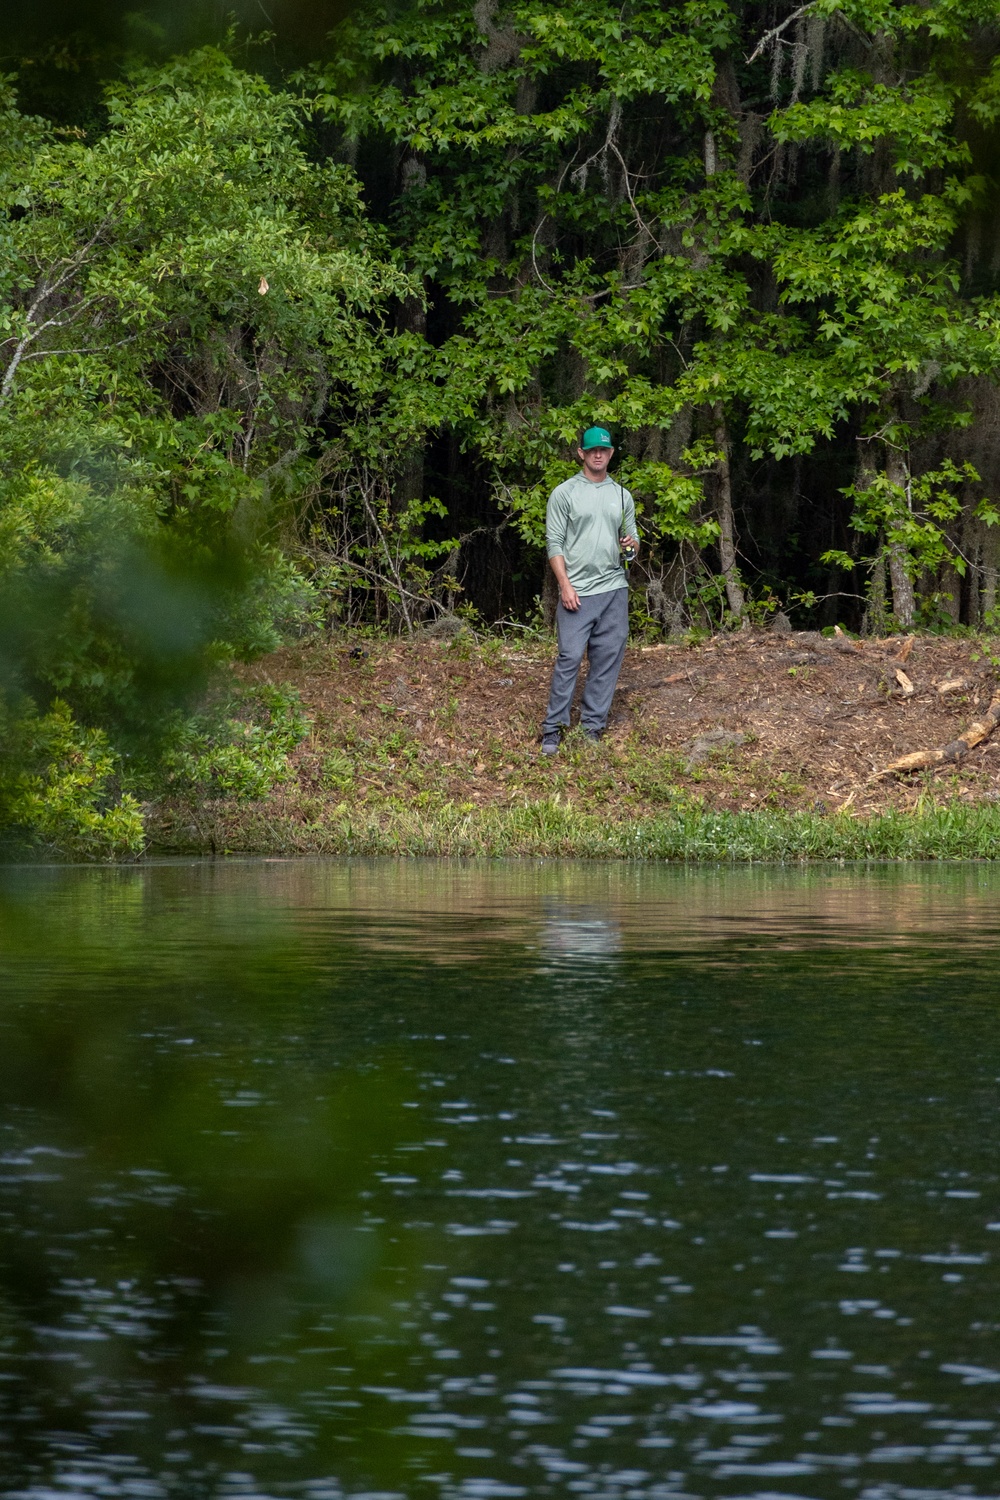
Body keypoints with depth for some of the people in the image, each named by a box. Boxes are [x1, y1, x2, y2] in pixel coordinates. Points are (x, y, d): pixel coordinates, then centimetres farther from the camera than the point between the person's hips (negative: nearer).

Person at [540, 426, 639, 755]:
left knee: (608, 660, 3)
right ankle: (553, 728, -7)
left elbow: (633, 538, 19)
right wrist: (565, 585, -12)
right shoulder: (564, 493, 0)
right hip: (577, 591, -4)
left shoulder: (622, 496, 13)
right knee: (569, 657, -11)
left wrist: (631, 544, -6)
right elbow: (554, 543, -3)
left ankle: (593, 727, 9)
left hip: (614, 590, 4)